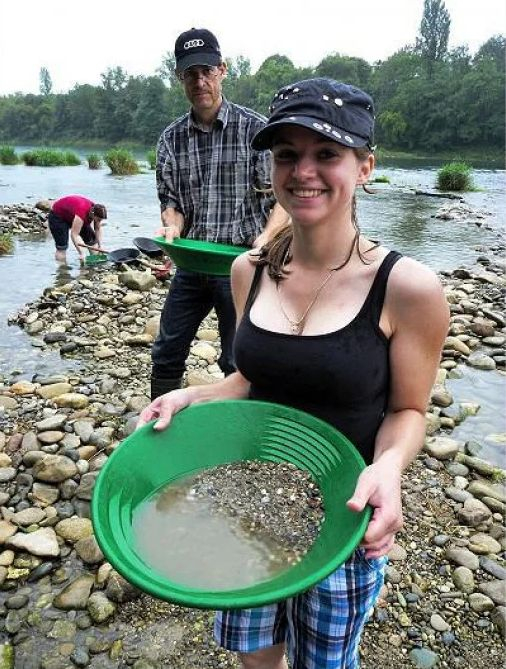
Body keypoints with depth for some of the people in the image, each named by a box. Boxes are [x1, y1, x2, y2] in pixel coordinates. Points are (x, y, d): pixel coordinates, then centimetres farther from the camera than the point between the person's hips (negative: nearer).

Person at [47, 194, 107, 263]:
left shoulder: (95, 210, -21)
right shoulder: (81, 213, -42)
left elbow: (98, 229, -7)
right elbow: (74, 235, -41)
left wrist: (100, 246, -10)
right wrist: (81, 254, -45)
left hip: (71, 215, 7)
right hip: (57, 216, -7)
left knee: (92, 239, 3)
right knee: (62, 247, -17)